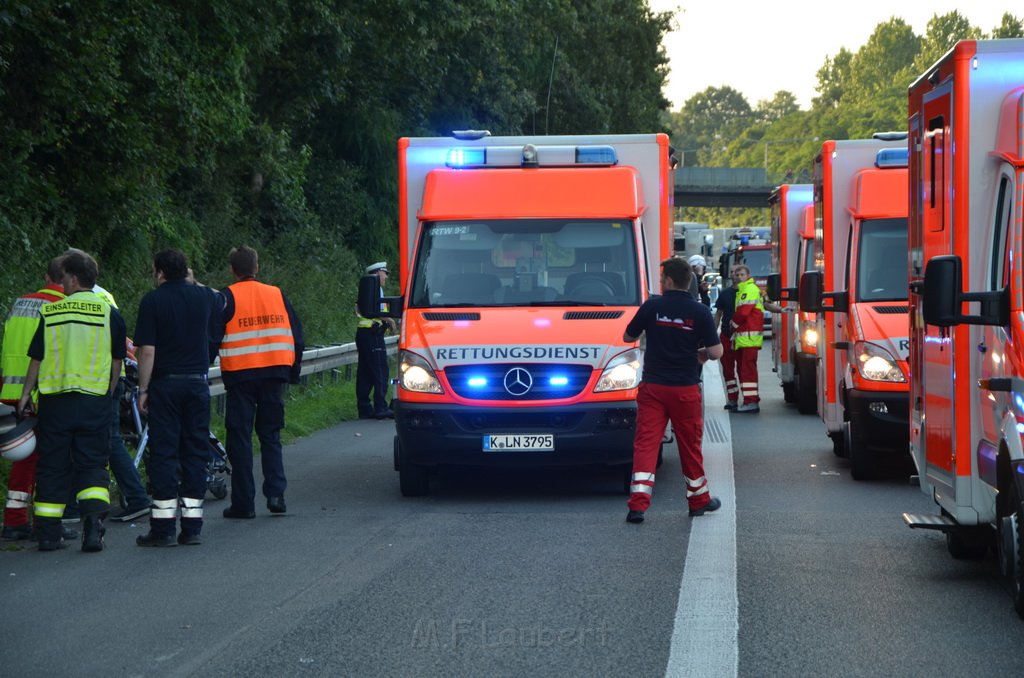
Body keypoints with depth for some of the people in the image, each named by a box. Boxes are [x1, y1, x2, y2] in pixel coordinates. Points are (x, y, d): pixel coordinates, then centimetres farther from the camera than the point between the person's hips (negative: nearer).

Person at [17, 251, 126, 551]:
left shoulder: (49, 312, 1)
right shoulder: (109, 313, 0)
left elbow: (37, 358, 5)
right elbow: (117, 361, 5)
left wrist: (26, 394, 17)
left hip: (55, 401, 1)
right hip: (94, 401, 0)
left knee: (53, 467, 8)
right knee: (92, 464, 6)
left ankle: (48, 534, 8)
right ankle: (93, 521, -16)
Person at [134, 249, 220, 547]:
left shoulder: (153, 301, -8)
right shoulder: (204, 296, 5)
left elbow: (147, 351, -11)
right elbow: (220, 301, 32)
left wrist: (143, 389, -4)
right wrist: (192, 283, 40)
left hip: (165, 385, -4)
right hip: (197, 382, 4)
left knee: (163, 453, -1)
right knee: (195, 452, 7)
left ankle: (163, 528, -4)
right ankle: (192, 527, 6)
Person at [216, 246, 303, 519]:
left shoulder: (227, 297, -4)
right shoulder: (277, 294, 8)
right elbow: (295, 333, 10)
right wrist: (293, 371, 19)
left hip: (240, 374, -3)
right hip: (274, 373, 4)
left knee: (240, 437, 2)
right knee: (270, 435, 14)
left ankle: (243, 502, 0)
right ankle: (276, 493, 0)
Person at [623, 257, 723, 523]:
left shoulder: (652, 306, -4)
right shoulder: (700, 312, -6)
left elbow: (628, 337, 8)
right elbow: (716, 352, -9)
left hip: (652, 387, 0)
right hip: (685, 389, 0)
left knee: (645, 443, -2)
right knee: (690, 444, 14)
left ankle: (638, 503, -13)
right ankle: (699, 499, 27)